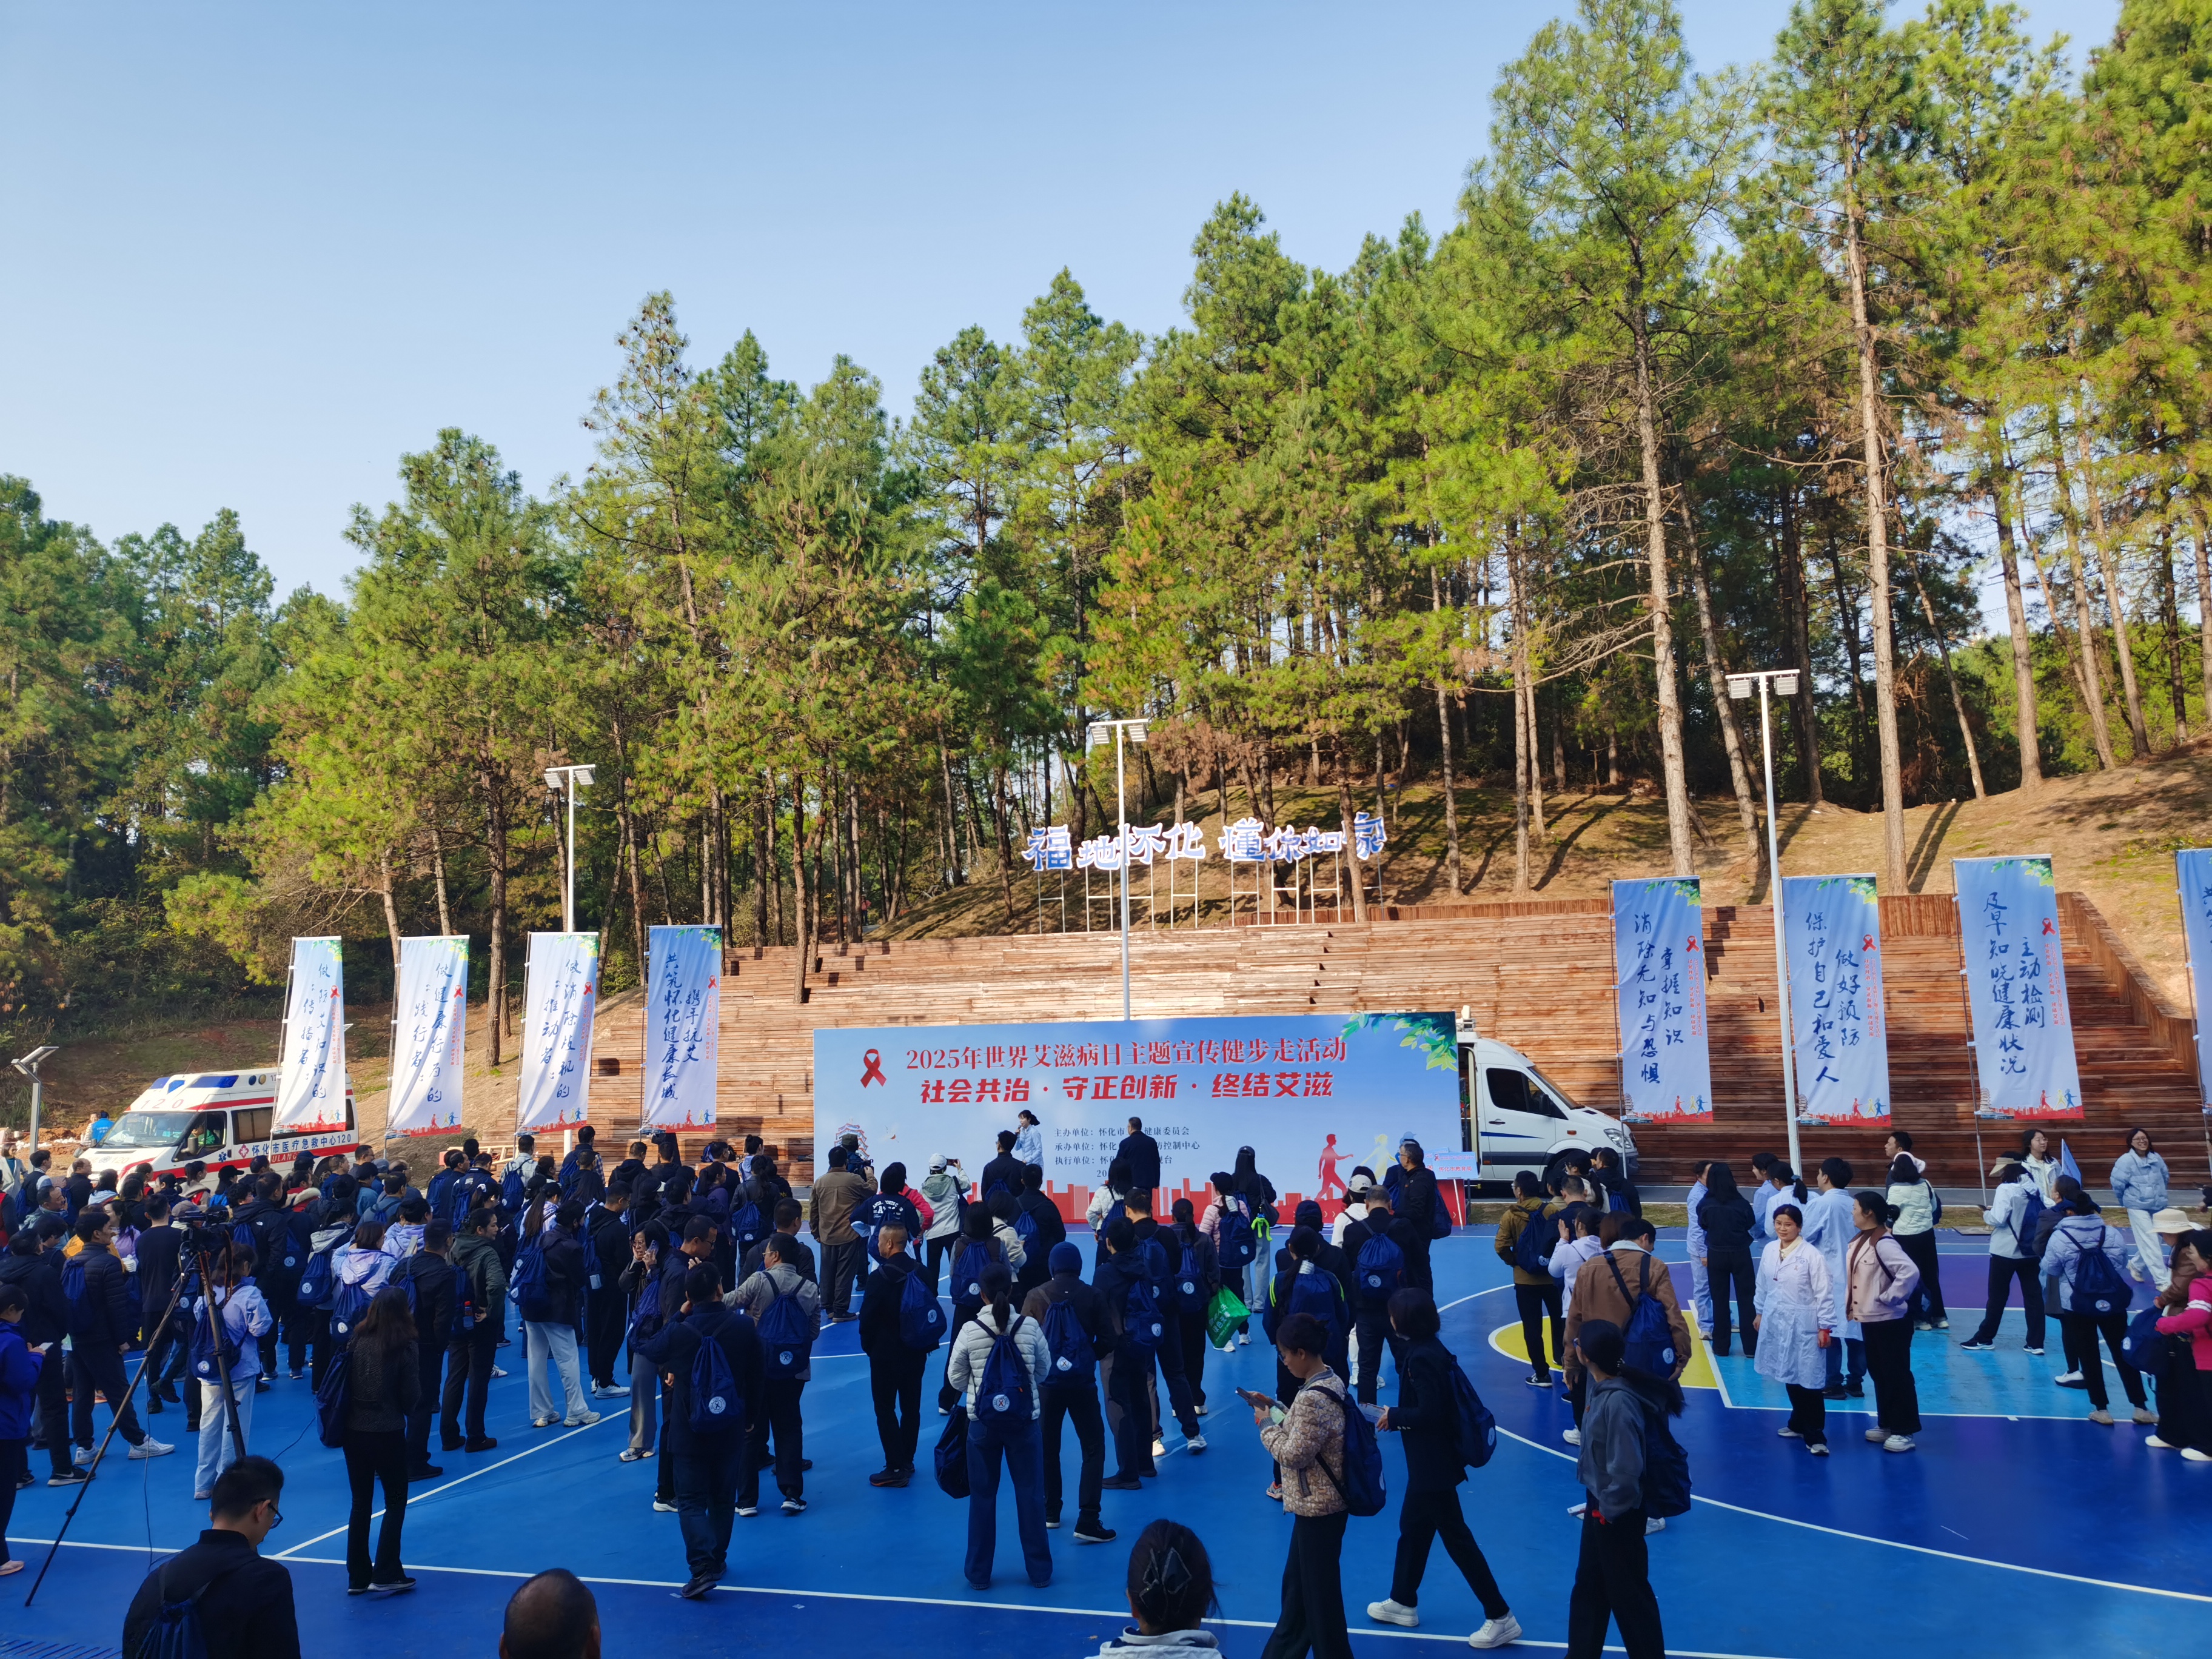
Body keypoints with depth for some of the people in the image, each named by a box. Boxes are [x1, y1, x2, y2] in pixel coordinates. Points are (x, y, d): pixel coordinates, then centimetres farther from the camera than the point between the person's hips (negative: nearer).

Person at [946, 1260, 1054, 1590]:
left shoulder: (970, 1331, -12)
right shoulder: (1030, 1327, -10)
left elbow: (955, 1379, -1)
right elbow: (1044, 1370, 4)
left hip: (983, 1424, 0)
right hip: (1024, 1423, 0)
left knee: (982, 1498, 13)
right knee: (1030, 1495, 12)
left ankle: (979, 1573, 23)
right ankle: (1040, 1571, 21)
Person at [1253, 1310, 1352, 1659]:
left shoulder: (1313, 1398, -28)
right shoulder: (1330, 1380, 2)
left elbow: (1293, 1454, -24)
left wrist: (1268, 1425, -10)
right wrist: (1279, 1413, 3)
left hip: (1318, 1509, -10)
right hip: (1323, 1503, 10)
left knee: (1320, 1594, 6)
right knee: (1296, 1585, 23)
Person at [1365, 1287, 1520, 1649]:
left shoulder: (1421, 1357, -25)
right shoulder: (1427, 1349, 4)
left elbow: (1429, 1413, -27)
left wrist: (1393, 1416, -14)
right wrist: (1397, 1419, 7)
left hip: (1434, 1464, -10)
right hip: (1428, 1461, 10)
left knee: (1456, 1538, 0)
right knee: (1412, 1528, 21)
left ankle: (1500, 1617, 9)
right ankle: (1403, 1603, 36)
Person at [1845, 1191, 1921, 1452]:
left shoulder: (1883, 1244, -22)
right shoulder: (1860, 1242, 7)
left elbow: (1910, 1272, -33)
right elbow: (1853, 1275, 18)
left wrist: (1888, 1298, -24)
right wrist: (1850, 1306, 9)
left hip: (1891, 1321, -10)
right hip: (1870, 1319, 10)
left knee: (1896, 1375, 1)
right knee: (1878, 1373, 17)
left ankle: (1904, 1430, 11)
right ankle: (1886, 1424, 28)